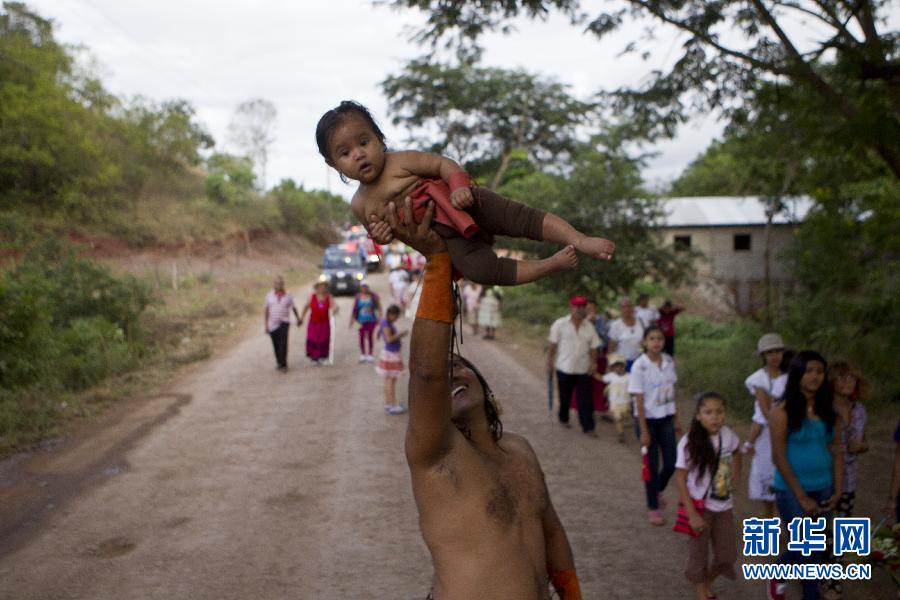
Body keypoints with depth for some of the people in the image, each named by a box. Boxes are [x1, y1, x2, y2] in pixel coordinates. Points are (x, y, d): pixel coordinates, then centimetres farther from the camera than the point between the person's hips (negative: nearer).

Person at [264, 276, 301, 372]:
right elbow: (267, 310, 5)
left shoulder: (288, 296, 1)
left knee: (283, 343, -18)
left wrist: (298, 319, 21)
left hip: (284, 322, -2)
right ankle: (279, 362, 32)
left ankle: (283, 365, -16)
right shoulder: (269, 295, 3)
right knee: (276, 345, 10)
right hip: (272, 324, 2)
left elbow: (293, 308, 14)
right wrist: (266, 325, 2)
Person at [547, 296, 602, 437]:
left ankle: (588, 427, 4)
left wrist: (593, 363, -8)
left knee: (585, 400, -1)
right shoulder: (560, 324, -6)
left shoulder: (589, 327, 3)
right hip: (564, 368, -2)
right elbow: (553, 346, -3)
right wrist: (549, 364, -3)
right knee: (565, 397, 14)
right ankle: (564, 418, 37)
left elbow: (593, 347, 6)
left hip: (584, 369, 2)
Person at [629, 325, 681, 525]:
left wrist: (676, 419, 10)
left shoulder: (669, 362, -1)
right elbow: (639, 400, -15)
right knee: (652, 466, 4)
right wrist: (643, 431, -15)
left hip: (666, 419, 5)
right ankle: (652, 508, 22)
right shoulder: (639, 366, -16)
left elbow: (671, 392, 8)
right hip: (647, 419, -4)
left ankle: (658, 490, 38)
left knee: (671, 463, 6)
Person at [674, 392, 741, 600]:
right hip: (700, 507, -5)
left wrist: (735, 479, 9)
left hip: (724, 506, 5)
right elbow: (680, 478, -19)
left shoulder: (727, 434, -8)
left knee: (727, 556, 14)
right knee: (699, 555, 10)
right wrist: (692, 514, -21)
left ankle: (706, 582, 41)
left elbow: (736, 451, 17)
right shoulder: (690, 442, -22)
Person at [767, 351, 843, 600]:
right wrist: (801, 496, -13)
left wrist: (837, 491, 1)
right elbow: (779, 457, -13)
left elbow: (837, 452, 8)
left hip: (823, 490, 5)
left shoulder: (829, 411, 3)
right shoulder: (782, 411, -12)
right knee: (807, 548, -9)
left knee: (814, 550, 10)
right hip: (791, 491, -5)